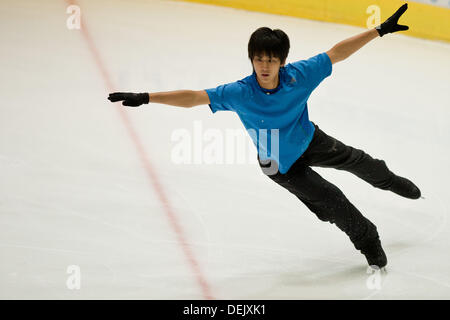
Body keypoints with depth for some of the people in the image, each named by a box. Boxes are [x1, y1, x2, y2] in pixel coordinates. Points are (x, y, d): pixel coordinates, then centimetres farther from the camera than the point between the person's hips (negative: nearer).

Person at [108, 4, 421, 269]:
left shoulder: (298, 74, -28)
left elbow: (336, 53, -21)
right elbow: (194, 97, -37)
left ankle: (390, 181, 61)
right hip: (281, 165, -3)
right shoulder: (239, 93, -33)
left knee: (355, 160, 25)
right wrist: (145, 97, -44)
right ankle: (368, 241, 27)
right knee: (330, 200, -3)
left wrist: (380, 30, -20)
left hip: (310, 140, 3)